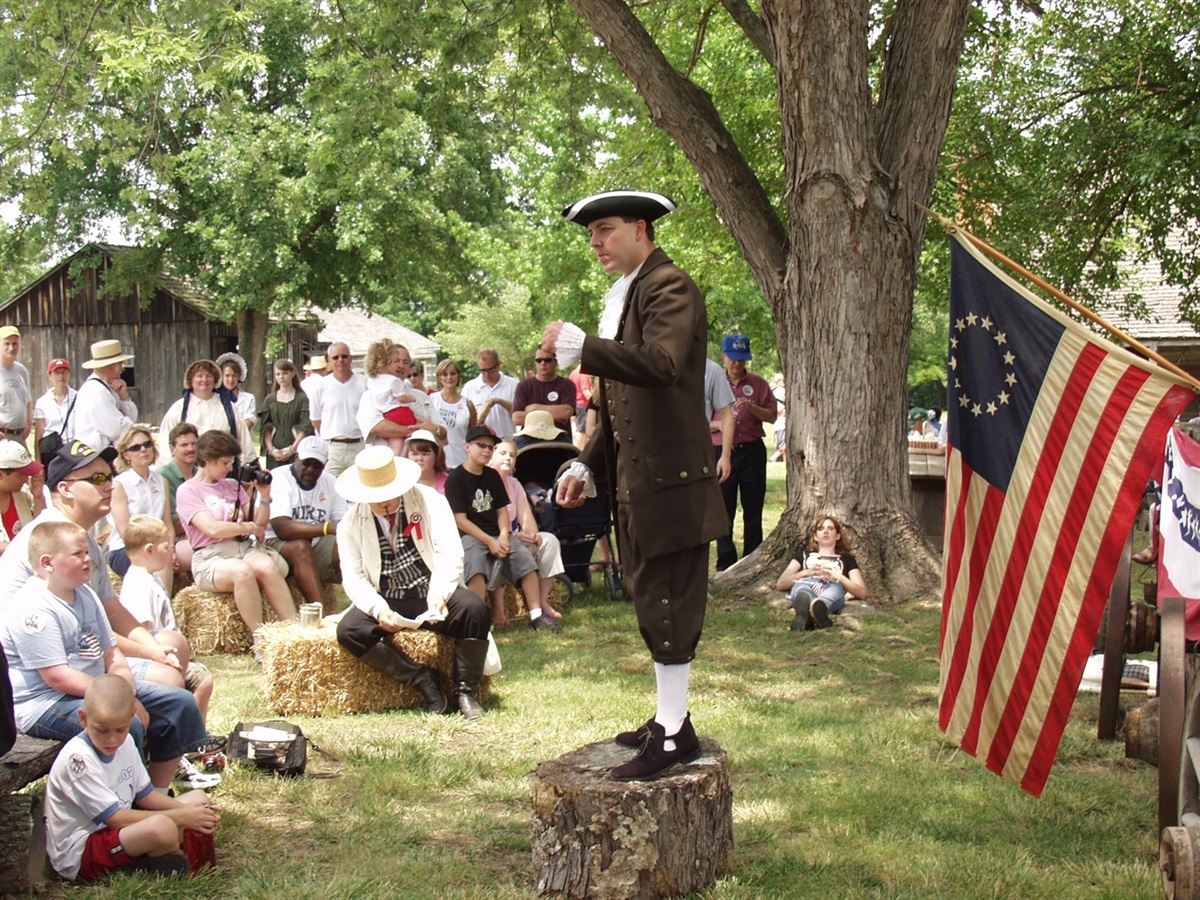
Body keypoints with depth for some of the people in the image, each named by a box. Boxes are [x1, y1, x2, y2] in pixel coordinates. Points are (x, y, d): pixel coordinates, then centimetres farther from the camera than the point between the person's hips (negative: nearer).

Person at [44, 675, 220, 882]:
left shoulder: (125, 743, 3)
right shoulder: (77, 759, -25)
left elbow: (144, 794, 11)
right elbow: (116, 818, -26)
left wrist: (186, 811, -7)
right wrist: (180, 818, -24)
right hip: (78, 856, -10)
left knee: (198, 799, 12)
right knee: (161, 827, -36)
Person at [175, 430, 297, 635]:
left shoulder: (233, 485, 22)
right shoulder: (188, 491, 4)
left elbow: (260, 524, 18)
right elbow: (213, 528, -10)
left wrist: (264, 495, 4)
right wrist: (249, 527, 1)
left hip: (244, 548, 5)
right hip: (210, 558, -4)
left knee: (268, 566, -31)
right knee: (243, 571, -38)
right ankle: (260, 639, -35)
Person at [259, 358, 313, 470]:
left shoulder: (302, 398, 3)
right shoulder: (270, 400, 13)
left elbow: (306, 428, -4)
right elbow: (265, 427, 8)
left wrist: (292, 449, -11)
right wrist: (271, 449, -5)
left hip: (296, 453, -3)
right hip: (273, 455, 3)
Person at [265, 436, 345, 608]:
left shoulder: (329, 482, 9)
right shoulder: (279, 479, -12)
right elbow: (282, 528, -25)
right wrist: (327, 528, -31)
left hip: (315, 545, 6)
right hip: (275, 543, -5)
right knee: (300, 547, -36)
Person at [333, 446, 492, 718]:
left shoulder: (430, 501, 0)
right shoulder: (351, 522, 4)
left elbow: (451, 553, -8)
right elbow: (353, 577, -2)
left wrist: (438, 595, -26)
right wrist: (378, 608, -22)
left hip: (431, 596, -1)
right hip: (386, 601, 1)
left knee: (475, 610, -31)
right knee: (349, 631, -28)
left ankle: (465, 691, -13)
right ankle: (423, 680, -19)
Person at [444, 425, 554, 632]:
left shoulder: (492, 476, 15)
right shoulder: (455, 479, -5)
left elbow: (502, 510, 13)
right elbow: (460, 519, -11)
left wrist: (503, 536, -7)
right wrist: (490, 541, -16)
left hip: (496, 535, 6)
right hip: (469, 536, -6)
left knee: (523, 555, -16)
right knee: (475, 560, -35)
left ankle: (536, 614, -14)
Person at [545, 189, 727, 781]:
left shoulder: (670, 287, -11)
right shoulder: (621, 295, 19)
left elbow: (659, 361, -29)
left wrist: (579, 345, -28)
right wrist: (588, 465, 19)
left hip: (669, 477, -10)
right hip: (634, 480, 10)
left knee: (666, 604, -7)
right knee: (651, 601, 14)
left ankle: (674, 734, -2)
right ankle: (667, 719, 23)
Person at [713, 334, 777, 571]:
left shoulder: (758, 383, 6)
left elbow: (772, 416, 3)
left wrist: (752, 407, -16)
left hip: (752, 451, 0)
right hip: (722, 452, 0)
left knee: (753, 511, 5)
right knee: (724, 511, -1)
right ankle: (725, 564, 6)